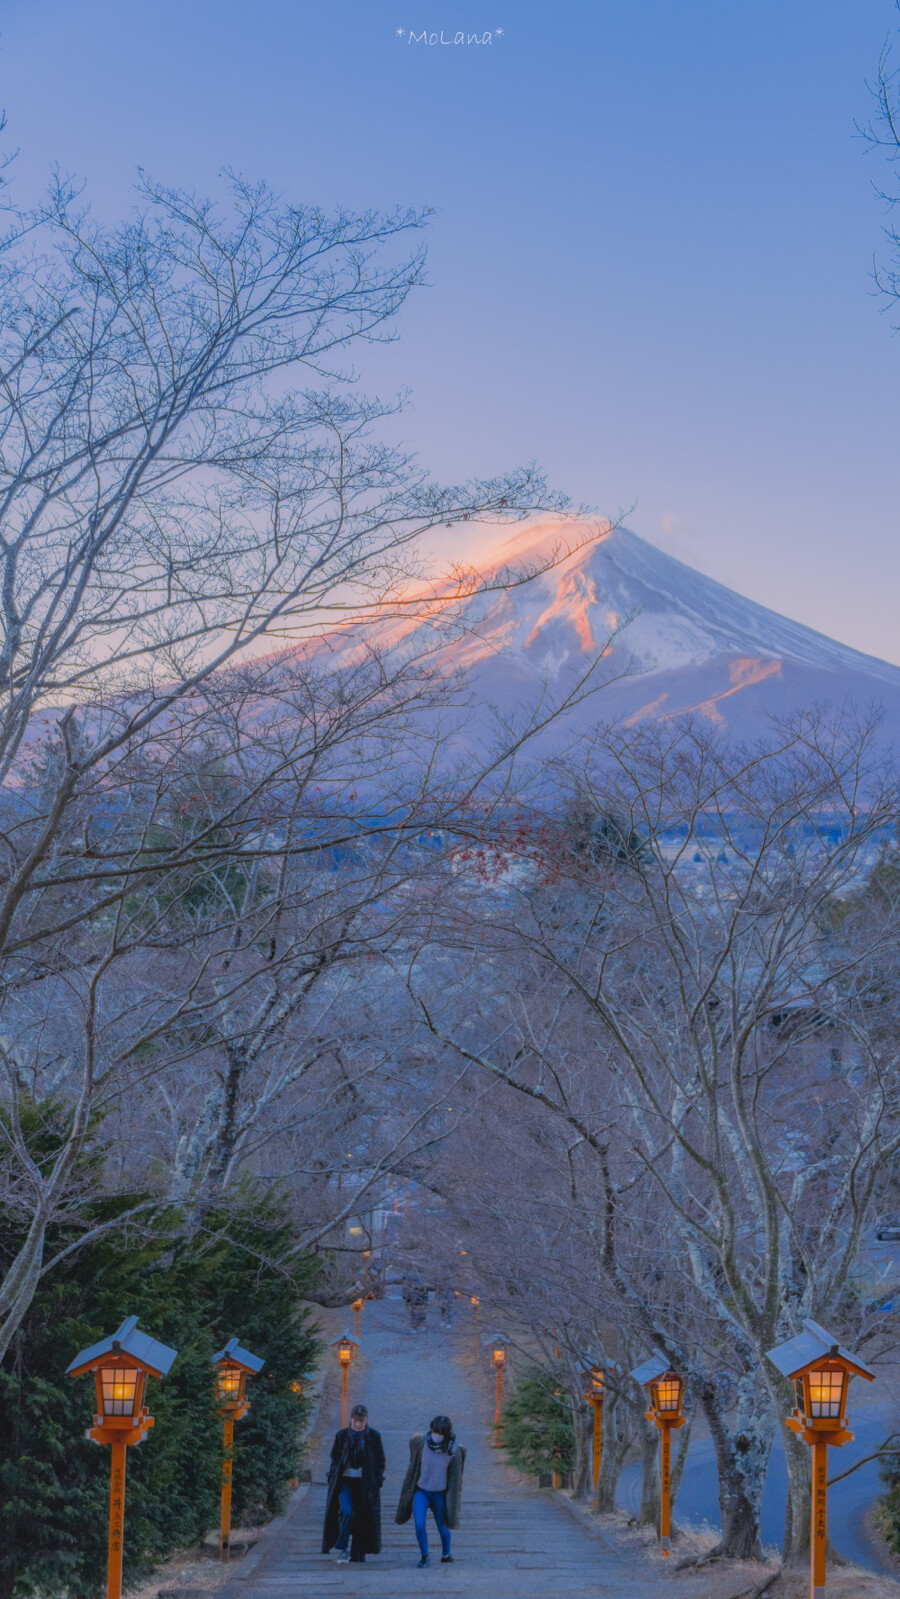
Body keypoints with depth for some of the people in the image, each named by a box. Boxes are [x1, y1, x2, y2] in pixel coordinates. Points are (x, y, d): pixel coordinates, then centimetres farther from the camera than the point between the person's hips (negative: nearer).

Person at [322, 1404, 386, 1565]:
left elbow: (380, 1461, 7)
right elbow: (334, 1459, 9)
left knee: (363, 1517, 3)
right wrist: (332, 1480, 3)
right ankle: (342, 1548, -9)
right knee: (346, 1512, -19)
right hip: (345, 1480, -1)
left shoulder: (374, 1437, 2)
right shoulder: (342, 1435, 3)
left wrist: (378, 1483, 2)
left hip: (366, 1483, 1)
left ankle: (358, 1554, 16)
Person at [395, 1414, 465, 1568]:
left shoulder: (454, 1452, -16)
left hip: (440, 1493, 0)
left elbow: (455, 1479, -7)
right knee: (419, 1524, -14)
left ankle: (446, 1553, 40)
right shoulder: (421, 1443, -16)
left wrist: (452, 1504, -4)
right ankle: (424, 1555, 9)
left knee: (442, 1526, 12)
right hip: (421, 1491, 0)